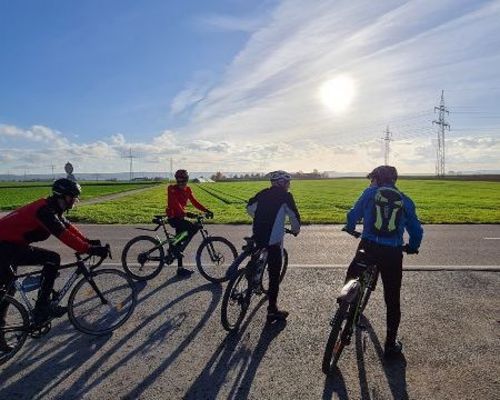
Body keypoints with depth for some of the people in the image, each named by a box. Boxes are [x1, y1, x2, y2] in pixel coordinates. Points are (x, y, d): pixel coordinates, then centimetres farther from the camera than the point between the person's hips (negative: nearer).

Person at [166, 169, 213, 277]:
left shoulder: (187, 189, 6)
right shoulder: (172, 189, -15)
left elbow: (194, 202, 3)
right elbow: (176, 204, -28)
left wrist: (206, 210, -9)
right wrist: (186, 213, -42)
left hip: (180, 217, 8)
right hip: (173, 217, -8)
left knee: (180, 241, 11)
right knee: (194, 228, -25)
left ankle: (180, 268, 20)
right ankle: (177, 249, -12)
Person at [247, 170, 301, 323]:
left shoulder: (263, 193, 14)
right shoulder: (285, 195, -2)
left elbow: (249, 208, 19)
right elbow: (294, 215, -1)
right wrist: (296, 230, 19)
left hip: (257, 235, 6)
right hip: (273, 239, -6)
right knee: (274, 274, 2)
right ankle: (272, 310, 9)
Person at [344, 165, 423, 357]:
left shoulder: (369, 193, 5)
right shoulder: (405, 200, 10)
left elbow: (353, 215, 11)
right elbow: (416, 230, 13)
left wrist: (350, 228, 33)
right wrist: (412, 247, 32)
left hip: (368, 248, -1)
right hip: (393, 254, 2)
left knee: (351, 279, 25)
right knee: (392, 300, 14)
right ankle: (391, 344, 23)